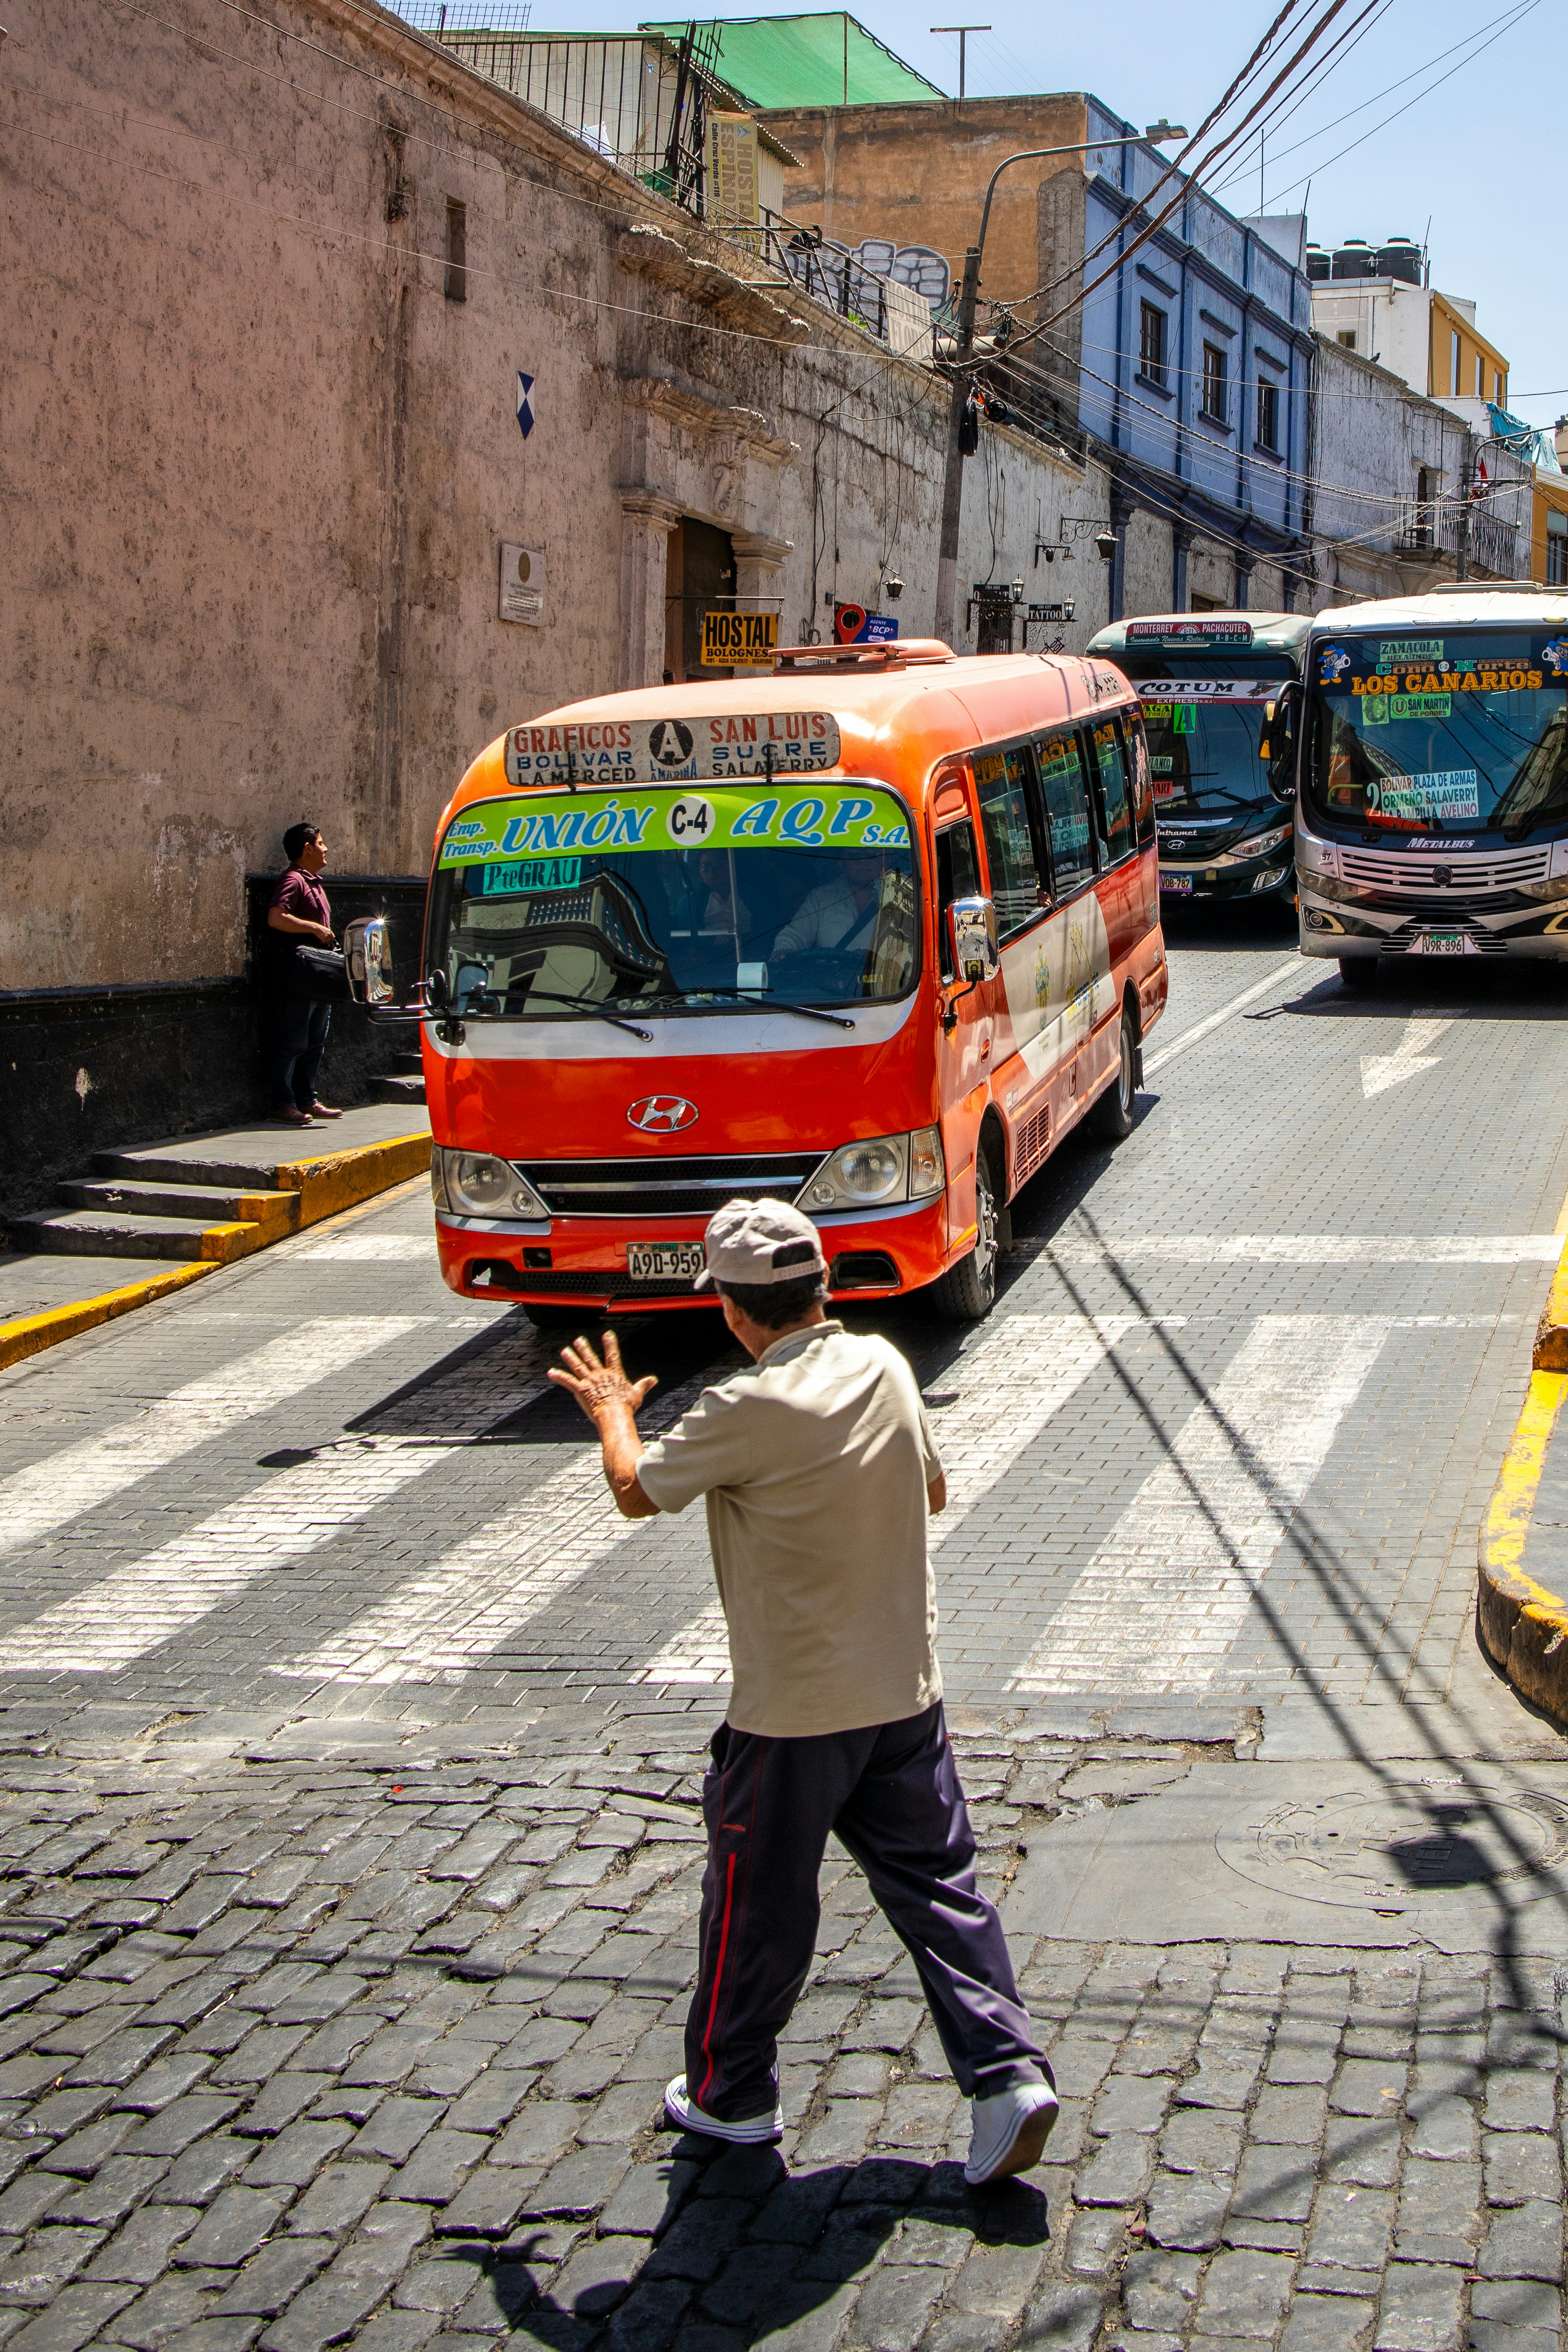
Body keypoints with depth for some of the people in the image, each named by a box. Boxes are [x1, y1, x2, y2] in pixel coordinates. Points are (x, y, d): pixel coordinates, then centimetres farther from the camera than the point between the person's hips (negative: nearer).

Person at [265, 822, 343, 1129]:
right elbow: (276, 918, -27)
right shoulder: (294, 880, -12)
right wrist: (314, 928, -22)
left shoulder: (314, 882, 19)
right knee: (292, 1043, -6)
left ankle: (308, 1100, 18)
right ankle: (285, 1104, -3)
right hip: (297, 975, -10)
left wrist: (326, 936, 17)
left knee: (315, 1041, 12)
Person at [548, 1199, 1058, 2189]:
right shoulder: (886, 1366, -2)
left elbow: (638, 1492, -6)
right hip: (907, 1690, 6)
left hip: (793, 1710, -5)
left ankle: (731, 2094, 26)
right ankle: (1011, 2076, 3)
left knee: (759, 1903, 11)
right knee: (938, 1883, 11)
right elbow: (933, 1489, 13)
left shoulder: (747, 1412, -21)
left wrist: (613, 1414, 13)